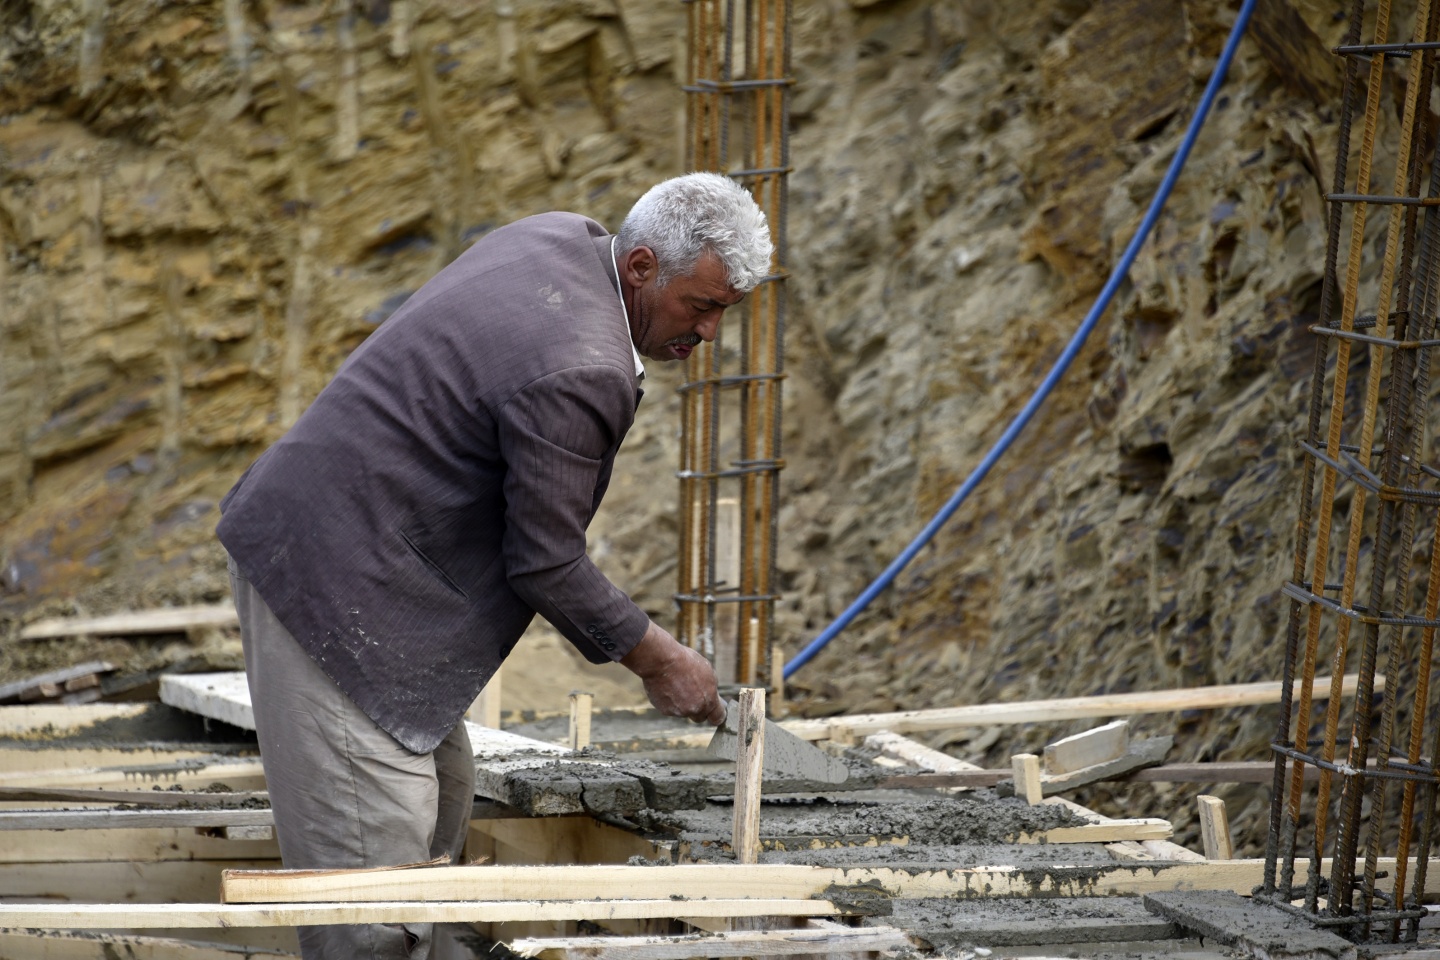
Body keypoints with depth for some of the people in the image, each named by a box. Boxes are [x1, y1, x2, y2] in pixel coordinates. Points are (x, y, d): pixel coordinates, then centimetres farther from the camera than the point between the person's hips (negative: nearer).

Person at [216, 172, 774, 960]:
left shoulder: (563, 238, 5)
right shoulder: (578, 372, -25)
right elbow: (544, 564, -18)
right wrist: (654, 660, -5)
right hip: (335, 588, -11)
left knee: (440, 799, 16)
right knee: (379, 843, -11)